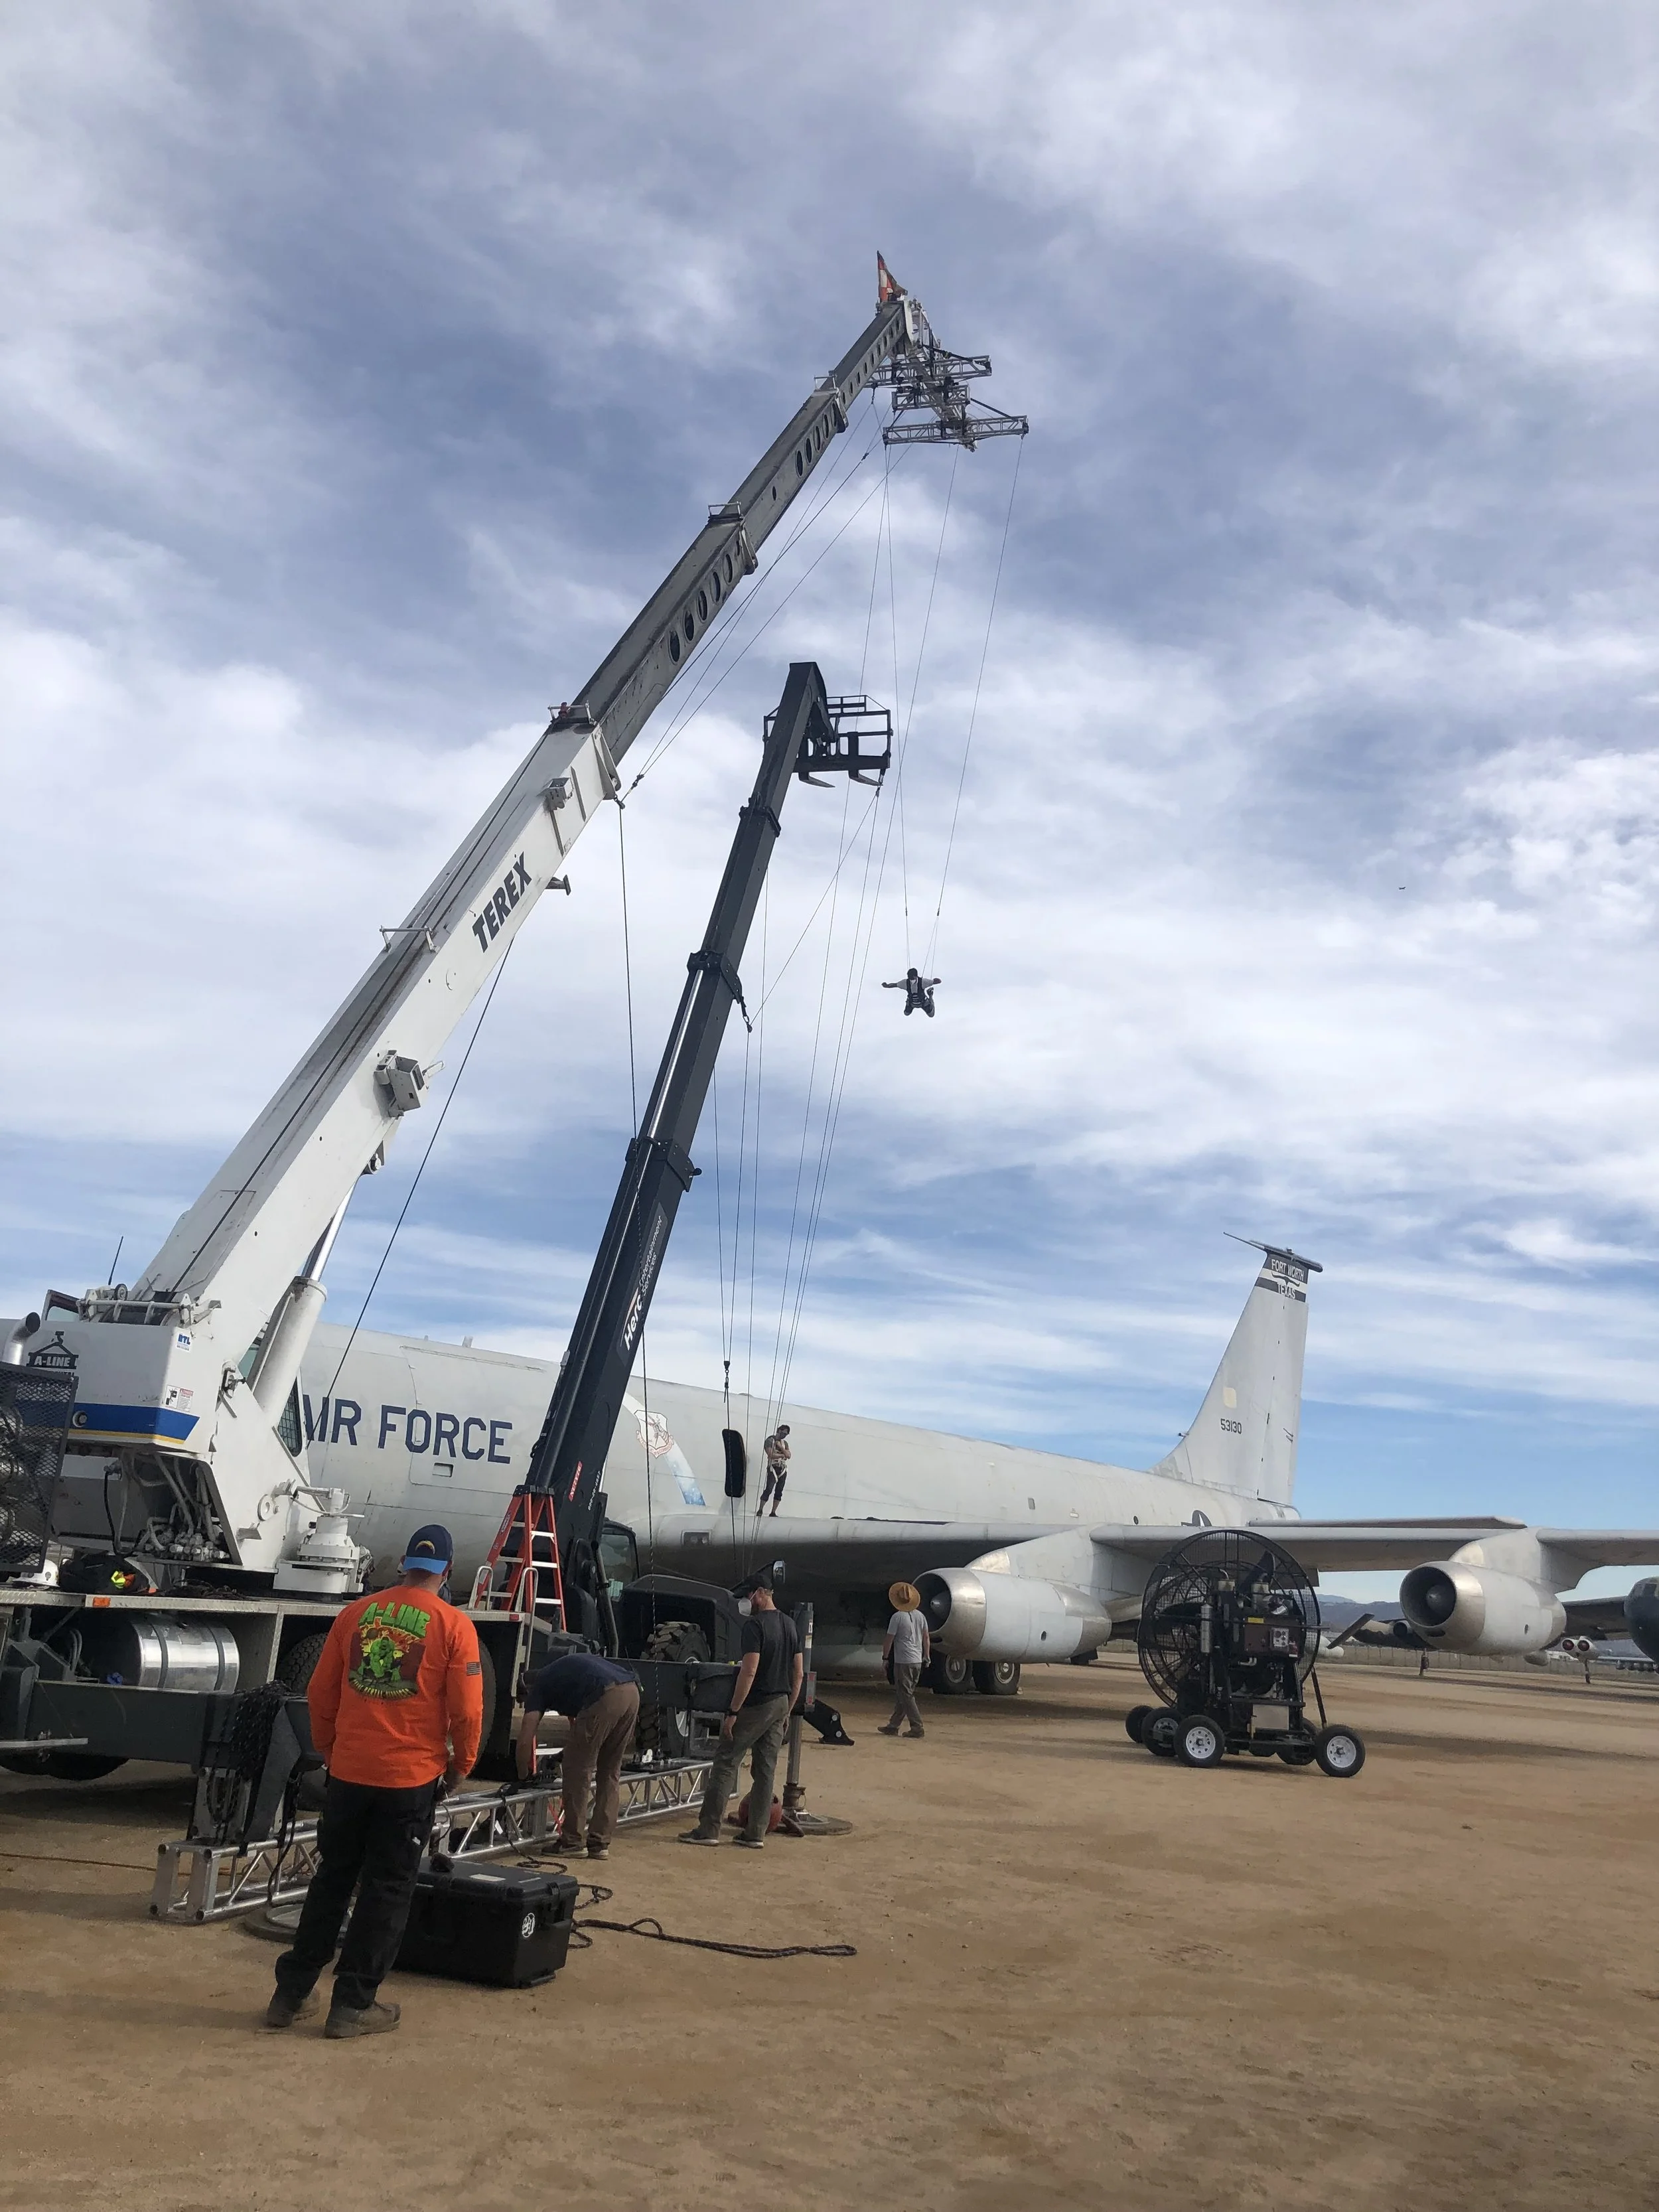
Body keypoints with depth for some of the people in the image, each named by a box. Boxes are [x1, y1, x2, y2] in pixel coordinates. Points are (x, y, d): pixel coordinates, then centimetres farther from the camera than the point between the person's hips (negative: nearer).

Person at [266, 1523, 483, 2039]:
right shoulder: (454, 1626, -8)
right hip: (412, 1778, -4)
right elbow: (466, 1710, -9)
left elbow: (320, 1693, 7)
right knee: (387, 1891, 8)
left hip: (349, 1772, 4)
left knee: (331, 1881, 17)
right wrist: (461, 1764, 7)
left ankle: (292, 1993, 24)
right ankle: (353, 2004, 12)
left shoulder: (355, 1614, 3)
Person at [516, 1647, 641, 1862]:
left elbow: (525, 1741, 14)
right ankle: (600, 1843, 21)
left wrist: (523, 1777, 29)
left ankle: (571, 1842, 15)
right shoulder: (562, 1672, 39)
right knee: (610, 1772, 19)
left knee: (577, 1770, 9)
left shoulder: (538, 1686, 20)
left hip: (605, 1698, -8)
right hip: (632, 1692, 8)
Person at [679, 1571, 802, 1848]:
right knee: (765, 1770, 11)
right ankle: (756, 1834, 13)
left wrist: (732, 1713, -18)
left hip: (755, 1706, -8)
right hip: (780, 1705, 8)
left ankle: (708, 1829, 2)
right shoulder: (790, 1625, 10)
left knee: (726, 1764, 0)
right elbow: (798, 1675, 14)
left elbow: (749, 1673, -21)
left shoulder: (755, 1625, -15)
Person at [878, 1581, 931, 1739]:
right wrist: (927, 1656, 22)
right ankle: (893, 1726, 19)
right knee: (902, 1695, 14)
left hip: (903, 1662, -7)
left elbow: (889, 1640, -8)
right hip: (917, 1661, 7)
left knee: (906, 1696, -2)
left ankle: (917, 1728, -6)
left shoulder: (898, 1617, -12)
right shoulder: (920, 1616, 7)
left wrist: (885, 1657, 2)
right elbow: (926, 1638, 13)